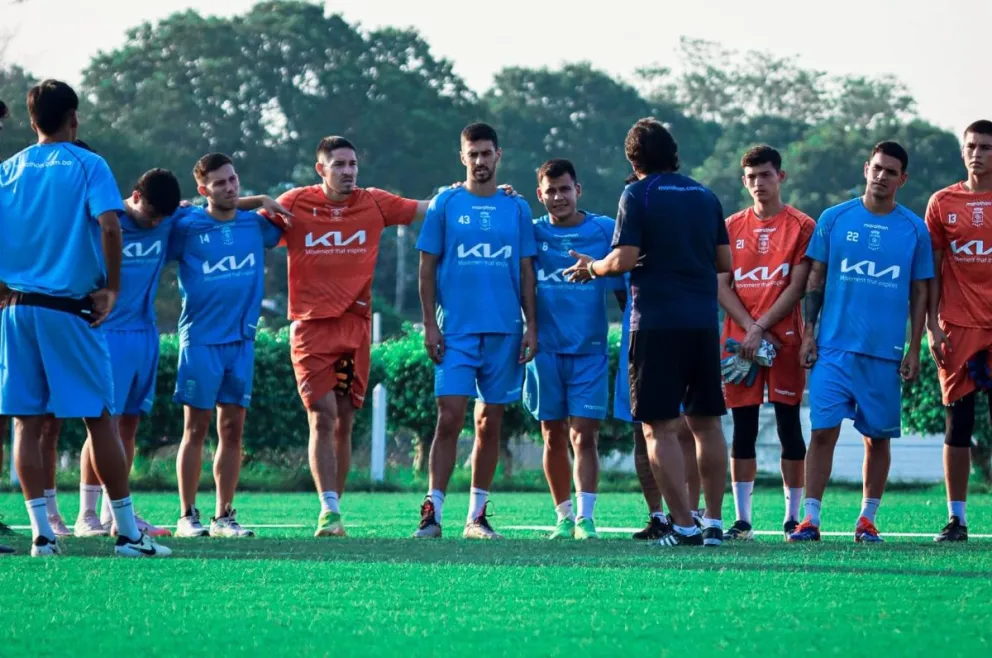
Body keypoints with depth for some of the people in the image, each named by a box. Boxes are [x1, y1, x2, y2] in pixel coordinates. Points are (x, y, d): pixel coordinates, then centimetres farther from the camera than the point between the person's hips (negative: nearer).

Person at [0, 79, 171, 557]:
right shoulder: (88, 165, -2)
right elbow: (109, 225, -16)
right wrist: (112, 287, -6)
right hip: (71, 310, -3)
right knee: (99, 419, 3)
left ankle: (42, 534, 0)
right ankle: (127, 532, 5)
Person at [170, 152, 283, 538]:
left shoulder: (255, 225, 8)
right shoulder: (186, 227, -4)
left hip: (242, 339, 4)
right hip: (200, 339, -4)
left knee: (232, 430, 5)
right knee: (196, 428, -2)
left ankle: (224, 516, 10)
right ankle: (188, 516, 2)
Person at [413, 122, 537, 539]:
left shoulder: (516, 209, 10)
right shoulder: (445, 204, 4)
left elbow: (526, 271, 12)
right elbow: (427, 267, 4)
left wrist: (531, 325, 4)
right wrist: (429, 324, -4)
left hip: (504, 331, 2)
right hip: (456, 329, -2)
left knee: (490, 423, 6)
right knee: (449, 417, -12)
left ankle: (477, 516, 12)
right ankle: (432, 512, -11)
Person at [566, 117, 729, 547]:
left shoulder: (638, 195, -4)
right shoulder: (706, 197, 12)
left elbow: (625, 259, -12)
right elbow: (724, 262, 15)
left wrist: (591, 268, 7)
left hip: (657, 323, -5)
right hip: (704, 322, 5)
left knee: (660, 427, -2)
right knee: (706, 423, 12)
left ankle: (684, 526, -9)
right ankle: (714, 523, 12)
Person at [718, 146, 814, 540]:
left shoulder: (801, 227, 1)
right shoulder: (732, 227, 11)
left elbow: (797, 287, -5)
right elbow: (721, 286, 5)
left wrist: (761, 329, -12)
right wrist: (749, 328, -9)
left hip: (784, 340, -3)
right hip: (739, 340, 3)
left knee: (788, 426, -1)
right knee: (743, 429, 2)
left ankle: (793, 517, 4)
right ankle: (742, 519, 3)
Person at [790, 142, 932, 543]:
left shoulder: (914, 230, 6)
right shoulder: (834, 219, 5)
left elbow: (919, 293, 9)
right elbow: (815, 278, 8)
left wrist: (914, 349, 4)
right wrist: (809, 333, 1)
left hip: (885, 352, 1)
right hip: (834, 347, -1)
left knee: (878, 436, 6)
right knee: (824, 430, -8)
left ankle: (867, 520, 16)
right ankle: (811, 519, -6)